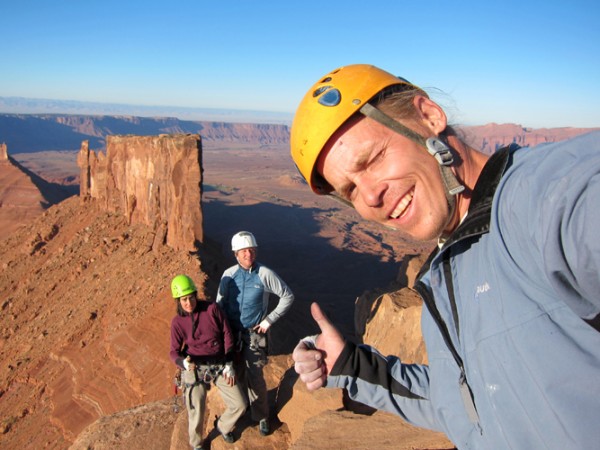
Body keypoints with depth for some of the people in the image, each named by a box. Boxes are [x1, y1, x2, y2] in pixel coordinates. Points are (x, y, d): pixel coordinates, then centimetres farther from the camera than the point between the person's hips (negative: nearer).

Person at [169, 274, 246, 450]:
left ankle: (222, 426, 34)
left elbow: (227, 335, -1)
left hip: (220, 366, 1)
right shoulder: (177, 322, -6)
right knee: (196, 412, 4)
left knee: (239, 405, 1)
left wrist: (229, 365, -3)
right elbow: (174, 351, -3)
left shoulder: (212, 308, -6)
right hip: (195, 369, -1)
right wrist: (183, 362, -27)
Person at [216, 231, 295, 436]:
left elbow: (288, 296, -5)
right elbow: (220, 303, 6)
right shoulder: (229, 274, -5)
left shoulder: (265, 274, -13)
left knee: (255, 378, 2)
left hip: (254, 334, -3)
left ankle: (261, 417, 23)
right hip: (232, 333, 3)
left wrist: (269, 320, -6)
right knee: (235, 373, 16)